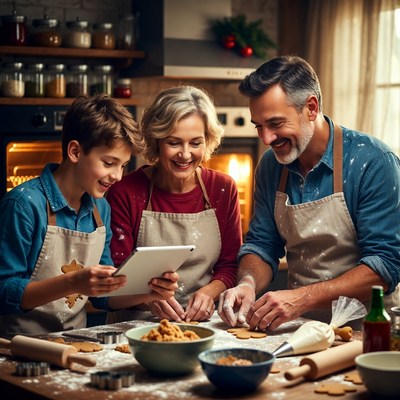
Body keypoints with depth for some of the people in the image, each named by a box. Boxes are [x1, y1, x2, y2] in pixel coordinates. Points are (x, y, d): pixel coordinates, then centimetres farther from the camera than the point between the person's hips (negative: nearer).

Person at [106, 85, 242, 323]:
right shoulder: (126, 193, -3)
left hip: (202, 323, 2)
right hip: (138, 323, -1)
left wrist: (209, 292, -11)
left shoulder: (223, 189, 5)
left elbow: (230, 264, 9)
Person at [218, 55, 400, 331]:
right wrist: (248, 285, -10)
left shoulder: (373, 162, -11)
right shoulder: (270, 166, 6)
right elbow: (261, 245, 13)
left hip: (364, 328, -4)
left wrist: (303, 297, -24)